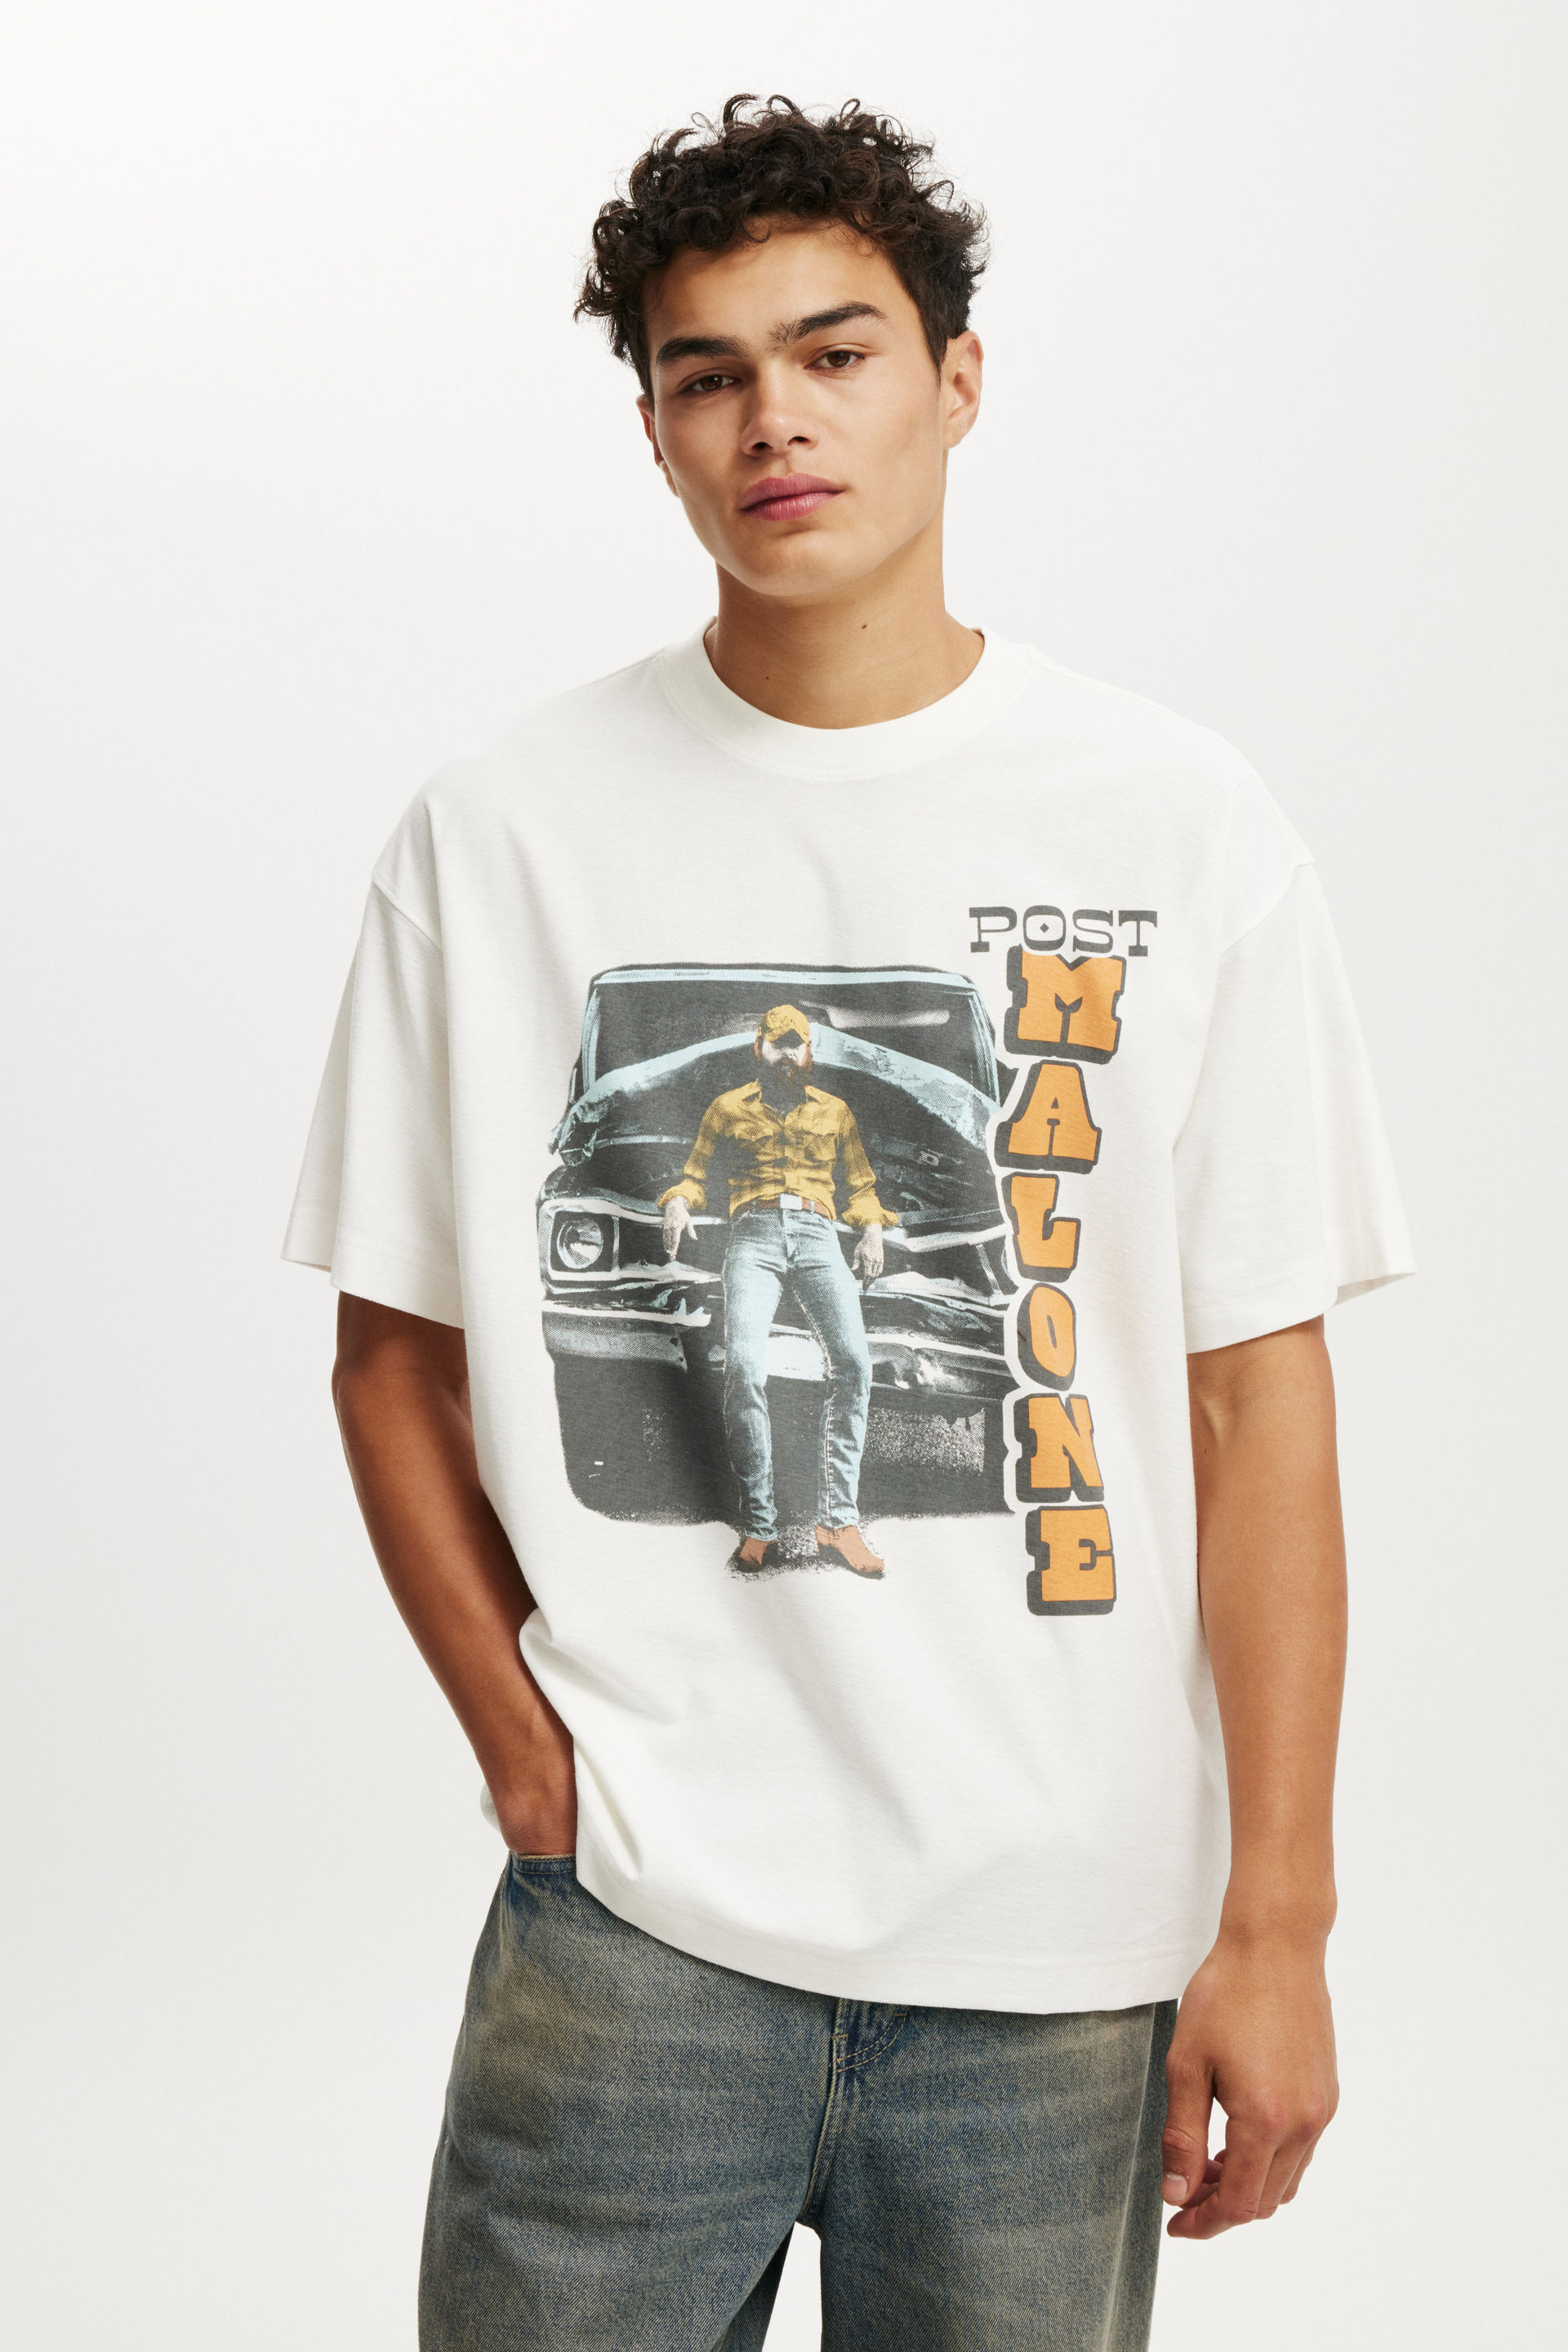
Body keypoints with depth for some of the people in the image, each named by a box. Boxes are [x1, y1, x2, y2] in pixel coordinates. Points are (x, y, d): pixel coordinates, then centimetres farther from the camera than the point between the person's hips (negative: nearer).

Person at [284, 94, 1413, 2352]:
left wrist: (1278, 1924, -3)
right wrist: (530, 1754, -3)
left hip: (1067, 1944, 0)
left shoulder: (1181, 828, -1)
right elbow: (397, 1356, 6)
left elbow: (1257, 1399, -1)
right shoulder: (499, 835, 1)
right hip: (628, 1923, 0)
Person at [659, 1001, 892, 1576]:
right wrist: (679, 1203, 2)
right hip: (754, 1235, -1)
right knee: (744, 1366, -26)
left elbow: (861, 1183, 28)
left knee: (852, 1360, -26)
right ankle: (759, 1528, -24)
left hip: (816, 1235, 1)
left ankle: (838, 1521, -27)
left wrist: (872, 1228, 9)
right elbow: (694, 1172, 24)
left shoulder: (834, 1111, 26)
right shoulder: (728, 1108, 23)